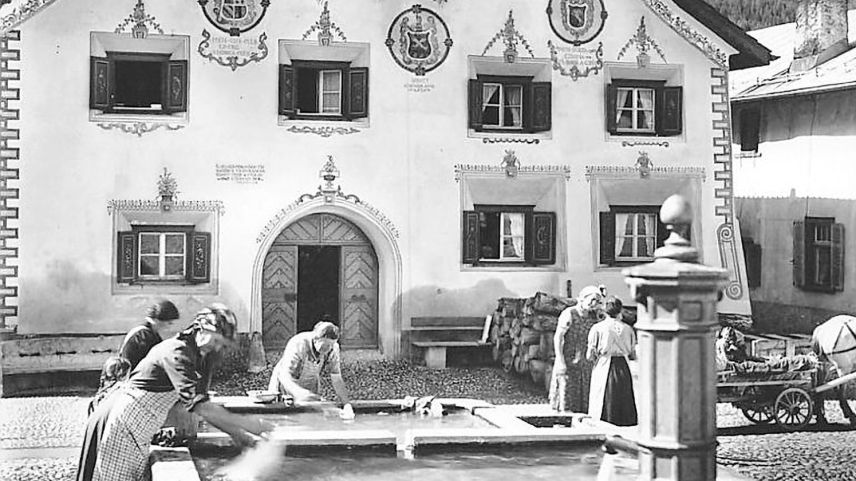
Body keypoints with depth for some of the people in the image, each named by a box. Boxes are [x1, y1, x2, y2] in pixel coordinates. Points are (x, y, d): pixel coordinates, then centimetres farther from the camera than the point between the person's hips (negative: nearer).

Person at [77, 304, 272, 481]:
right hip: (121, 424, -10)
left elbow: (200, 405, 11)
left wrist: (234, 432, 0)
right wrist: (248, 424, -24)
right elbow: (200, 406, -28)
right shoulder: (178, 353, -21)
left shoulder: (196, 355, 10)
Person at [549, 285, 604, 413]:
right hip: (568, 362, -6)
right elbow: (557, 337, -15)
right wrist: (560, 362, -20)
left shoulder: (591, 316, 6)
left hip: (584, 362, 6)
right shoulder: (569, 314, -12)